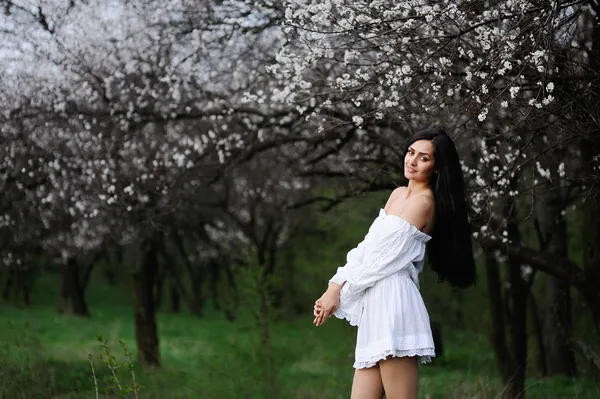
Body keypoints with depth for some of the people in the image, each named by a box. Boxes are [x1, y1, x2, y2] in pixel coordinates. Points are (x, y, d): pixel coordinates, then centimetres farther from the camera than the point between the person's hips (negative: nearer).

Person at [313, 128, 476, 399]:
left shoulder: (424, 201, -6)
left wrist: (339, 292, -3)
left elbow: (383, 257, -9)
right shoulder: (398, 194, 20)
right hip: (376, 306, 9)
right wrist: (336, 284, 2)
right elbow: (366, 248, 15)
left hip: (392, 303, -9)